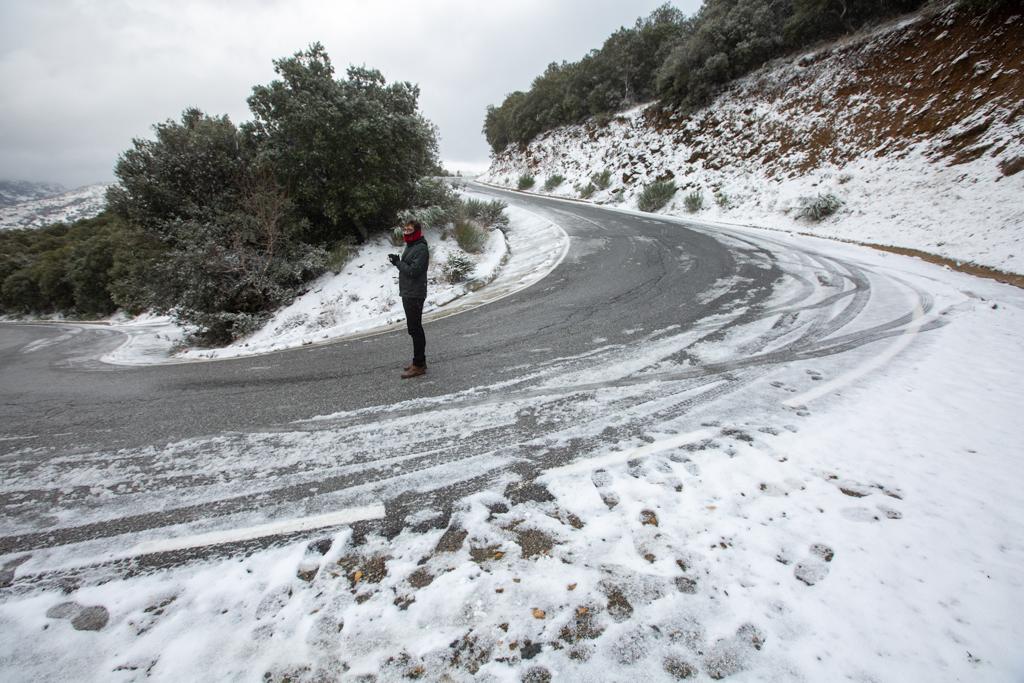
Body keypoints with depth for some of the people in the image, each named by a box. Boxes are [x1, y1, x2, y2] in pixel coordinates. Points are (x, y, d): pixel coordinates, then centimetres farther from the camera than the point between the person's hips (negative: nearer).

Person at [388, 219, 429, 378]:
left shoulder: (421, 249, -14)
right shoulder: (409, 246, 17)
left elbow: (413, 271, -21)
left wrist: (398, 262, -12)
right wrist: (397, 262, 1)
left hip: (415, 295, -10)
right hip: (407, 293, 10)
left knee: (414, 329, -8)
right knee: (414, 328, 14)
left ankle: (419, 365, -2)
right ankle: (419, 361, 23)